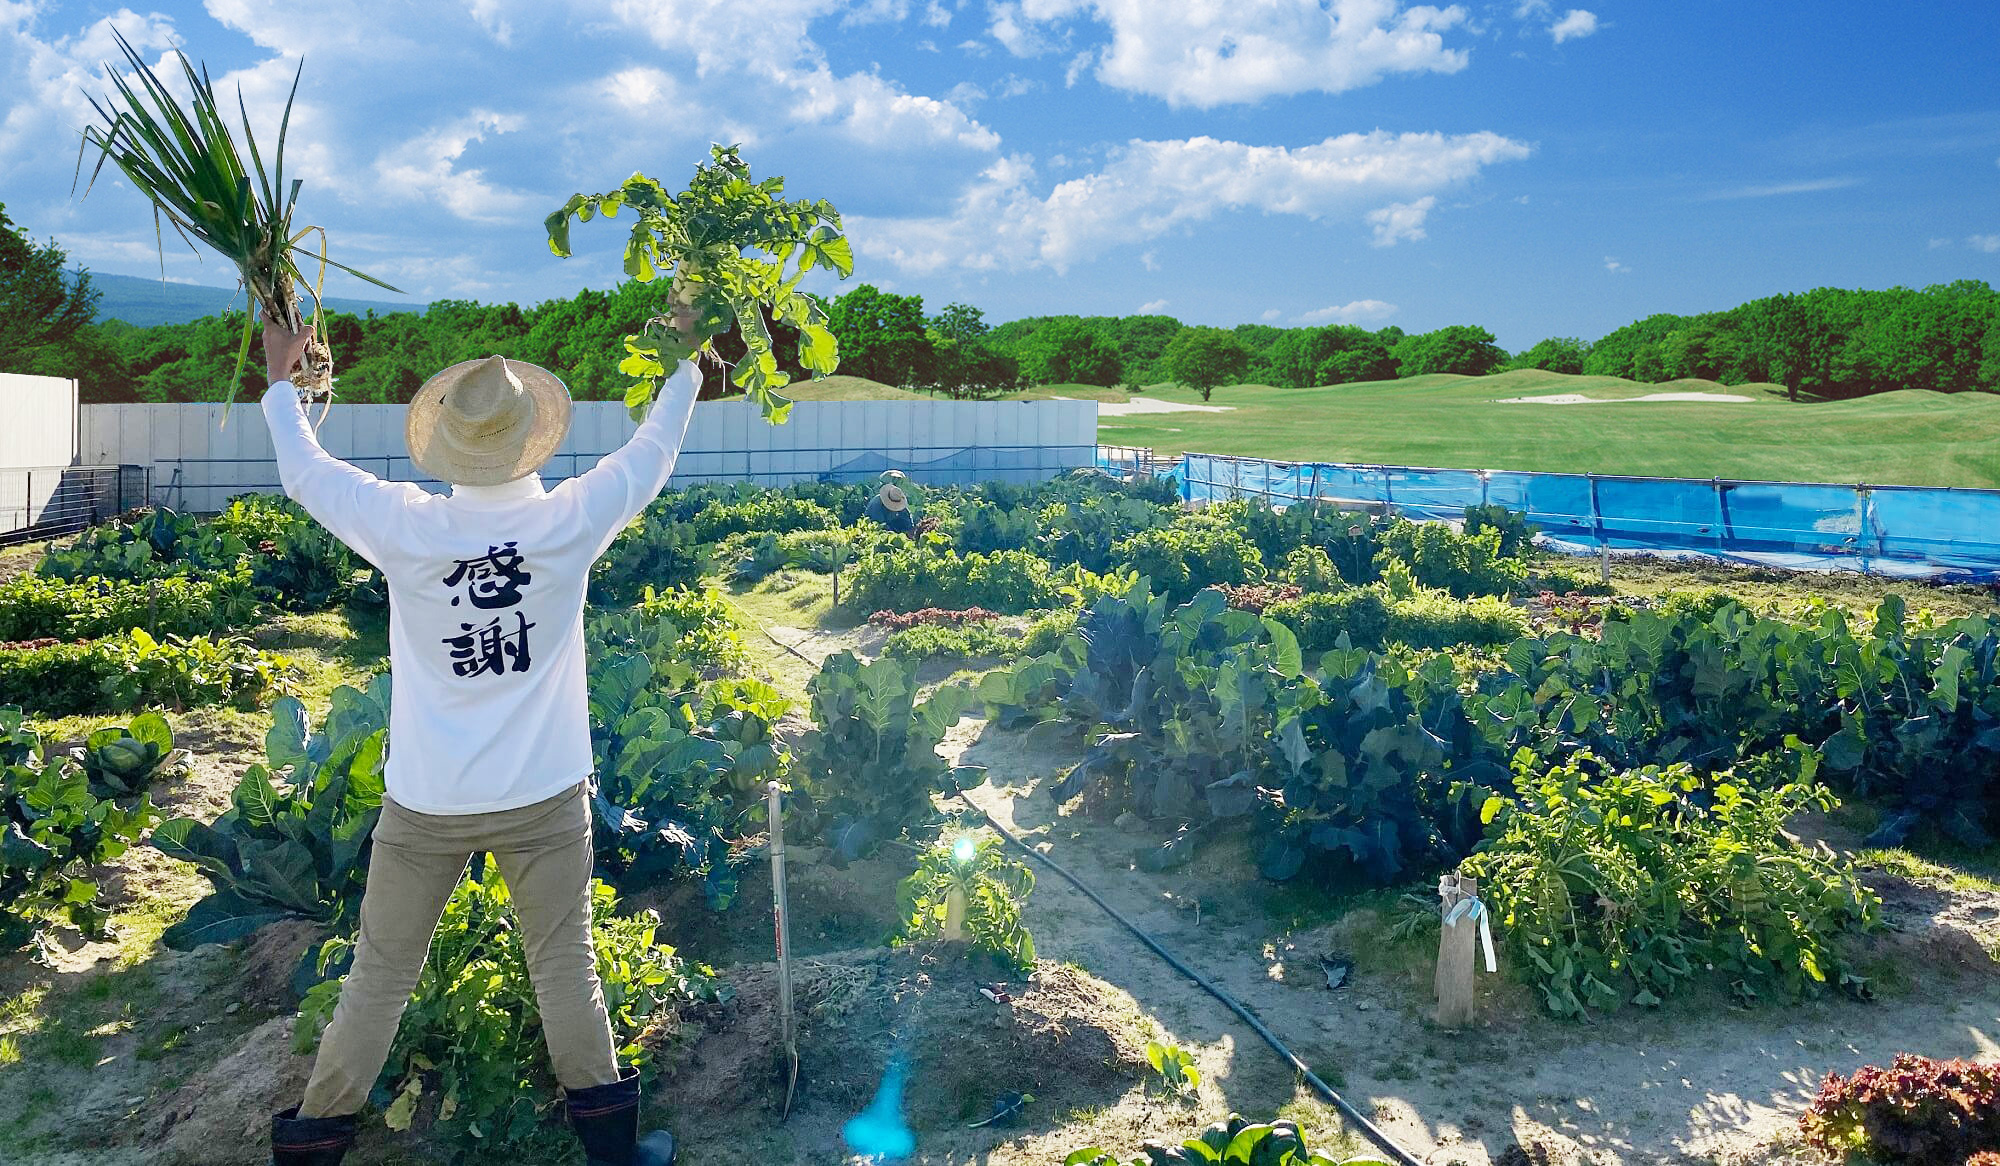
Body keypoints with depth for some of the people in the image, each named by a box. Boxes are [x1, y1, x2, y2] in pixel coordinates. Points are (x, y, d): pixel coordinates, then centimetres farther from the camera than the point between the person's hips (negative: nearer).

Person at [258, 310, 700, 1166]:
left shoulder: (404, 527, -12)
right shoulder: (570, 521, -13)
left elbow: (306, 470, 7)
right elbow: (654, 451, 4)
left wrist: (280, 378, 24)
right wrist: (687, 361, 20)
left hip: (427, 802, 1)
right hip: (544, 796, 0)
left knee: (380, 975, 14)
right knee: (565, 967, 11)